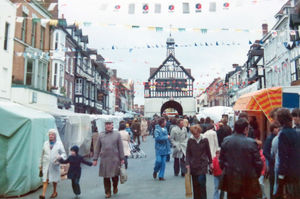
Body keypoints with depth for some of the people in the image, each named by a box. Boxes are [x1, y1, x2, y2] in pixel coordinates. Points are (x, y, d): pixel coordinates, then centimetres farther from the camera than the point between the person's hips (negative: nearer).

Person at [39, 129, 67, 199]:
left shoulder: (59, 143, -1)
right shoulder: (45, 143, 5)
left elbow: (63, 154, -1)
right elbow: (42, 155, 10)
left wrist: (60, 157, -22)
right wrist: (40, 164, 11)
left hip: (55, 165, 0)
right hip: (46, 164, 1)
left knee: (54, 179, 13)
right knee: (45, 179, -6)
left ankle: (54, 192, 30)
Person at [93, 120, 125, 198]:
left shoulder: (117, 134, 4)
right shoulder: (101, 135, 7)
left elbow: (120, 147, 3)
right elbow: (97, 148, 10)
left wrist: (122, 158, 0)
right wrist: (95, 159, 6)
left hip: (115, 159, -1)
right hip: (104, 159, 1)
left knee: (115, 176, 4)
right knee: (106, 177, 5)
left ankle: (115, 187, 34)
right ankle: (108, 192, 21)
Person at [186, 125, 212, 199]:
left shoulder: (205, 140, -3)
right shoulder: (190, 140, -1)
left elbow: (208, 152, 7)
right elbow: (188, 153, 3)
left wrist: (210, 162, 11)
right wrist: (188, 164, -5)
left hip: (203, 164, -1)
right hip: (193, 165, 2)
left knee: (201, 182, -8)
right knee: (195, 184, 7)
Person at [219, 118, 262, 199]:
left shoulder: (226, 141, -4)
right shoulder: (251, 143, -15)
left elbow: (221, 160, 2)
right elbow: (258, 163, -9)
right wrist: (256, 176, 7)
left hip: (230, 180, 3)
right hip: (248, 180, -3)